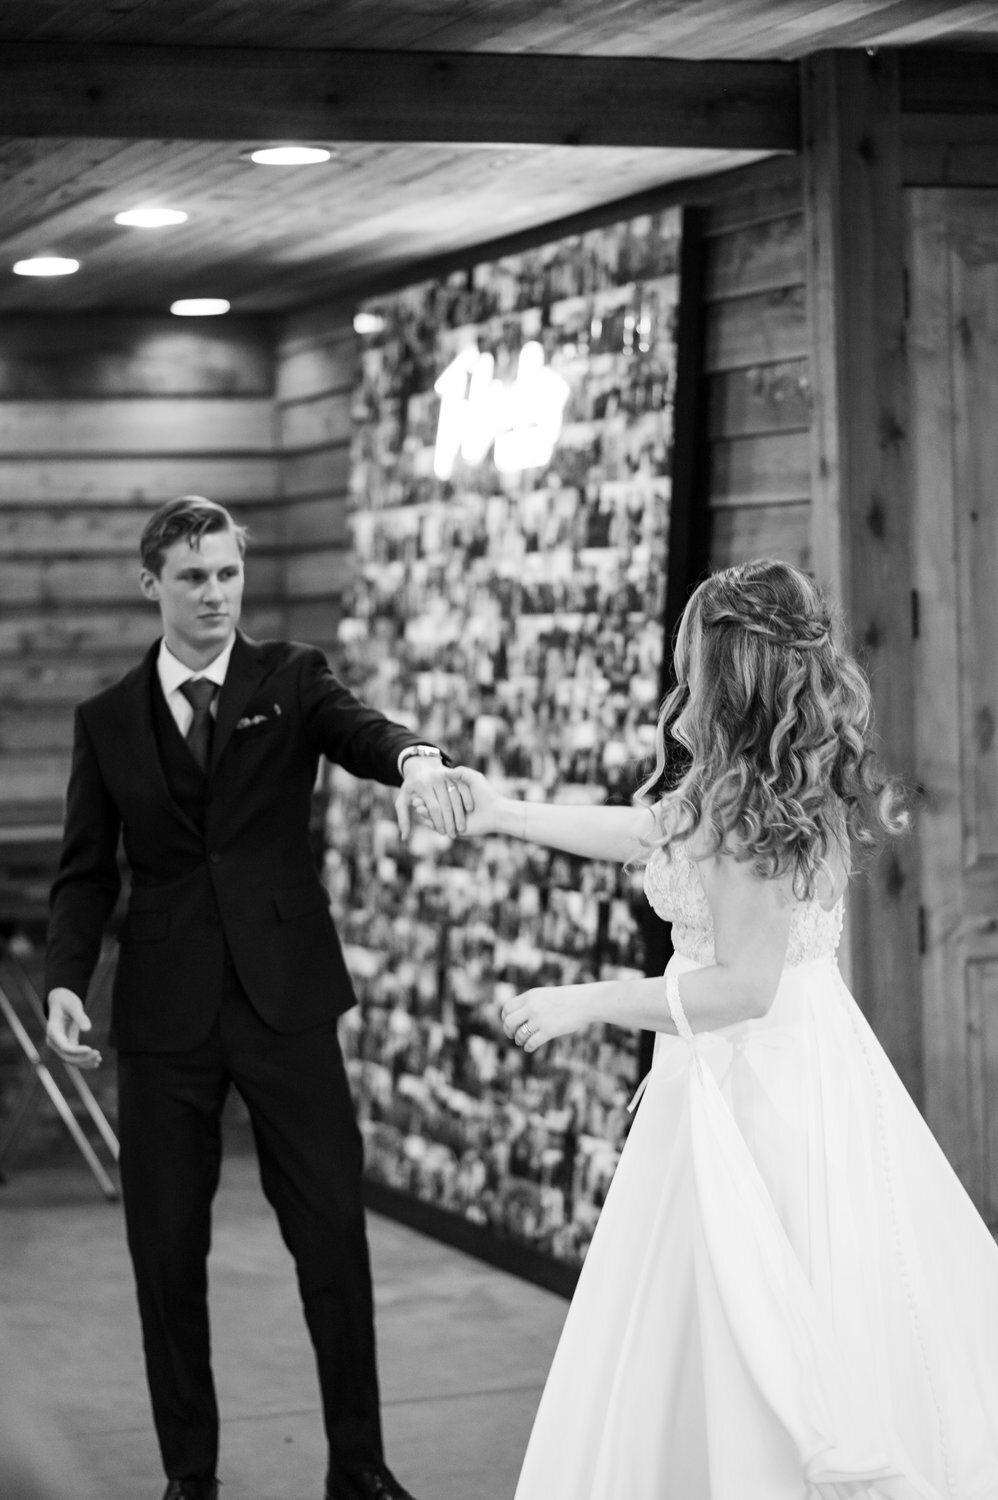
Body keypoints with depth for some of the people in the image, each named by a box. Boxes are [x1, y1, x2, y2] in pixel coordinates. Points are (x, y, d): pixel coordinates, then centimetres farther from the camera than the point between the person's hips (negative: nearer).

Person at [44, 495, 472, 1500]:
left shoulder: (290, 679, 5)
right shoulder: (107, 720, 8)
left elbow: (359, 731, -15)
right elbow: (86, 873, 8)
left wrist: (416, 757, -38)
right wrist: (65, 981, -8)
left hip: (287, 1000, -1)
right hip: (165, 1013, 1)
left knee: (334, 1234, 0)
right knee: (166, 1248, 5)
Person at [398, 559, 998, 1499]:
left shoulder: (746, 808, -19)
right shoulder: (786, 789, 9)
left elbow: (743, 986, -21)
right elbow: (646, 830, 23)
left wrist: (587, 1002, -13)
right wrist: (506, 814, 27)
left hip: (754, 1083, -9)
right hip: (796, 1061, 9)